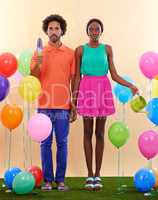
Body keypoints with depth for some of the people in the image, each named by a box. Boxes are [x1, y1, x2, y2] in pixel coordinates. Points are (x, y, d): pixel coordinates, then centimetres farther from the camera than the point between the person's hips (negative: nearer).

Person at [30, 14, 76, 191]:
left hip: (63, 105, 0)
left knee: (62, 143, 2)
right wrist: (38, 65, -14)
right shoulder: (39, 52, 7)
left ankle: (60, 180, 11)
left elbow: (74, 80, 6)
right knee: (45, 143, 3)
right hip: (45, 105, 1)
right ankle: (47, 179, 11)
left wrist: (74, 106, 1)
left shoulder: (70, 53, 6)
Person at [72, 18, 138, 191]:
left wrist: (131, 86, -7)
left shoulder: (107, 49, 6)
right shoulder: (80, 50, 4)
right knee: (88, 133, 2)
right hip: (86, 90, -1)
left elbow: (114, 75, 6)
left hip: (103, 90, 1)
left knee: (100, 133, 4)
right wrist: (73, 98, 0)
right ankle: (90, 175, 9)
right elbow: (77, 76, 5)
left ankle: (97, 174, 10)